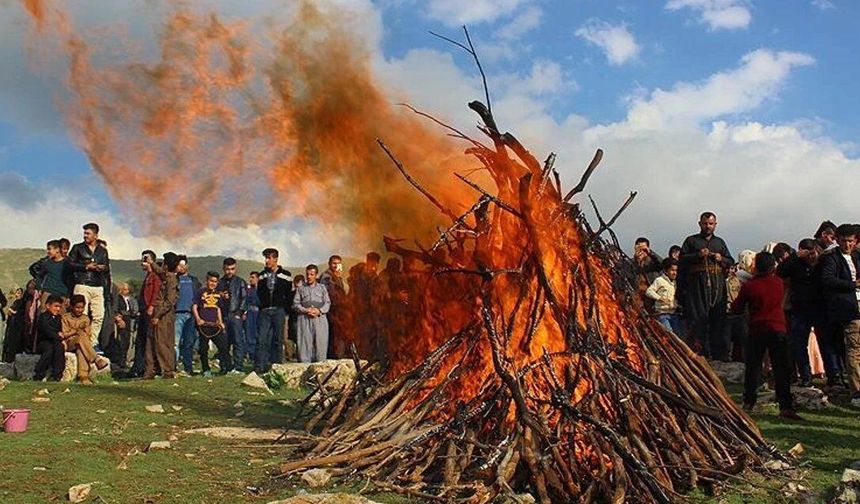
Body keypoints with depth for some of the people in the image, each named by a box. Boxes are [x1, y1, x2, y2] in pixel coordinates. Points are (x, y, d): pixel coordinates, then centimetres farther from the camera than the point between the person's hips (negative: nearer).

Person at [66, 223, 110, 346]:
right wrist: (86, 267, -7)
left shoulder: (103, 251, 18)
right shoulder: (78, 248, 9)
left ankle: (93, 342, 8)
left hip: (98, 287, 3)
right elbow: (70, 263, 1)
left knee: (99, 316, -1)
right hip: (82, 285, -3)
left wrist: (102, 268, -4)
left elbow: (107, 268, 19)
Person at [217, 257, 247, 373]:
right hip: (223, 316, 3)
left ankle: (238, 367, -8)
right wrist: (220, 296, -1)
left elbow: (244, 298, 2)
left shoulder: (240, 282, 7)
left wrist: (240, 312, -8)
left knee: (238, 341, -8)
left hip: (235, 316, -3)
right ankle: (225, 366, 10)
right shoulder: (219, 282, 16)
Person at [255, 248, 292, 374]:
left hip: (279, 311, -2)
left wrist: (284, 309, 1)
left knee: (278, 340, 1)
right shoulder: (262, 275, 12)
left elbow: (289, 294, 4)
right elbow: (259, 293, 17)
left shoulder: (285, 275, 3)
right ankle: (259, 367, -5)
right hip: (264, 311, 2)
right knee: (261, 339, -5)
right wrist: (263, 306, 6)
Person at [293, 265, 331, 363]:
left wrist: (319, 311, -9)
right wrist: (305, 310, -9)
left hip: (320, 318, 0)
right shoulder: (301, 288, 17)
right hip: (304, 318, 0)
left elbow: (327, 302, 10)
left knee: (321, 342, -7)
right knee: (304, 343, -8)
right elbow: (295, 304, 9)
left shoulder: (322, 287, 18)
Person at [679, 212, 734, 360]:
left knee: (718, 318, 1)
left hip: (717, 287, 3)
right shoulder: (691, 241, 12)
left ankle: (719, 353, 5)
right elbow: (681, 260, 2)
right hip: (697, 286, -3)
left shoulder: (720, 242, 23)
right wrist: (698, 255, -12)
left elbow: (731, 261, 22)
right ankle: (699, 351, -7)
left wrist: (721, 259, 1)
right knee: (698, 317, -8)